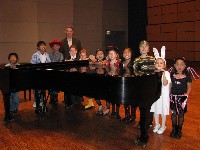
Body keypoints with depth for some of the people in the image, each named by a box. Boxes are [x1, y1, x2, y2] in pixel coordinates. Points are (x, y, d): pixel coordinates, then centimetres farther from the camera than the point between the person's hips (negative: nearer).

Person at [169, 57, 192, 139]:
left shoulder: (187, 76, -5)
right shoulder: (172, 75, 0)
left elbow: (189, 87, 2)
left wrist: (186, 95, -9)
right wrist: (169, 95, 0)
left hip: (182, 97, -2)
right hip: (173, 97, 2)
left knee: (181, 114, 7)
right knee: (174, 113, 10)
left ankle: (179, 130, 21)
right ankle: (174, 129, 24)